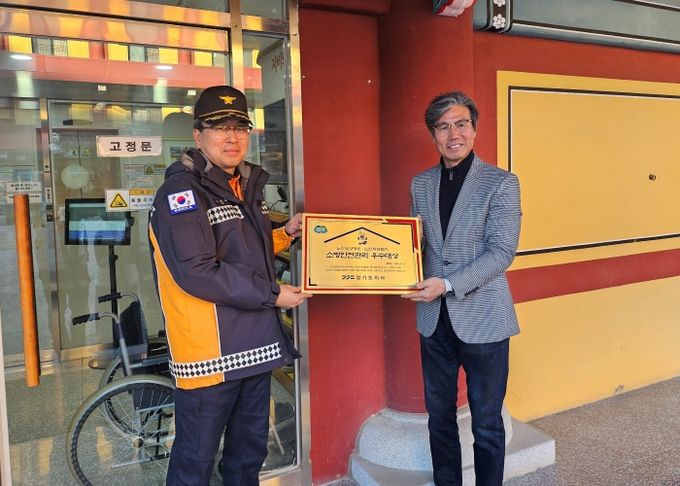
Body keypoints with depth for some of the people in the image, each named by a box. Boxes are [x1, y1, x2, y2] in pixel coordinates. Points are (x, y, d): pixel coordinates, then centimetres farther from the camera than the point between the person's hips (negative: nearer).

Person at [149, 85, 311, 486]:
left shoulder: (247, 186, 13)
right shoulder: (182, 192, -14)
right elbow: (197, 273, -24)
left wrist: (284, 235, 7)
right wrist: (272, 294, -17)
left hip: (256, 345, 8)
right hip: (209, 352, -8)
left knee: (250, 452, 22)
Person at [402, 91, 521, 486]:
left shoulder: (501, 183, -7)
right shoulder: (420, 184, 7)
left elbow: (501, 252, -13)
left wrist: (448, 284, -22)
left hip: (483, 319, -4)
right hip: (434, 319, 4)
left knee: (487, 423, 10)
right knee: (440, 417, 17)